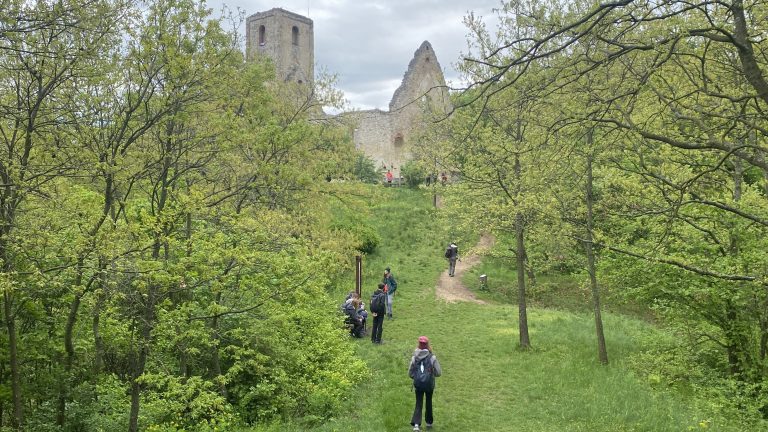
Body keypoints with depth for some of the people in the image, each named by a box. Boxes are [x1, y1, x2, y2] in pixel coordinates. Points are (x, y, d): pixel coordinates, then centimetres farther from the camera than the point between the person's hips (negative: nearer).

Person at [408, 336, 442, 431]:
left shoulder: (414, 358, -7)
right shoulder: (432, 358, -12)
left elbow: (410, 373, -1)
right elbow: (439, 373, -7)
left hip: (418, 384, 1)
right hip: (430, 384, 0)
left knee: (418, 404, 9)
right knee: (429, 402, 20)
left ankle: (416, 424, -8)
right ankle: (429, 422, 34)